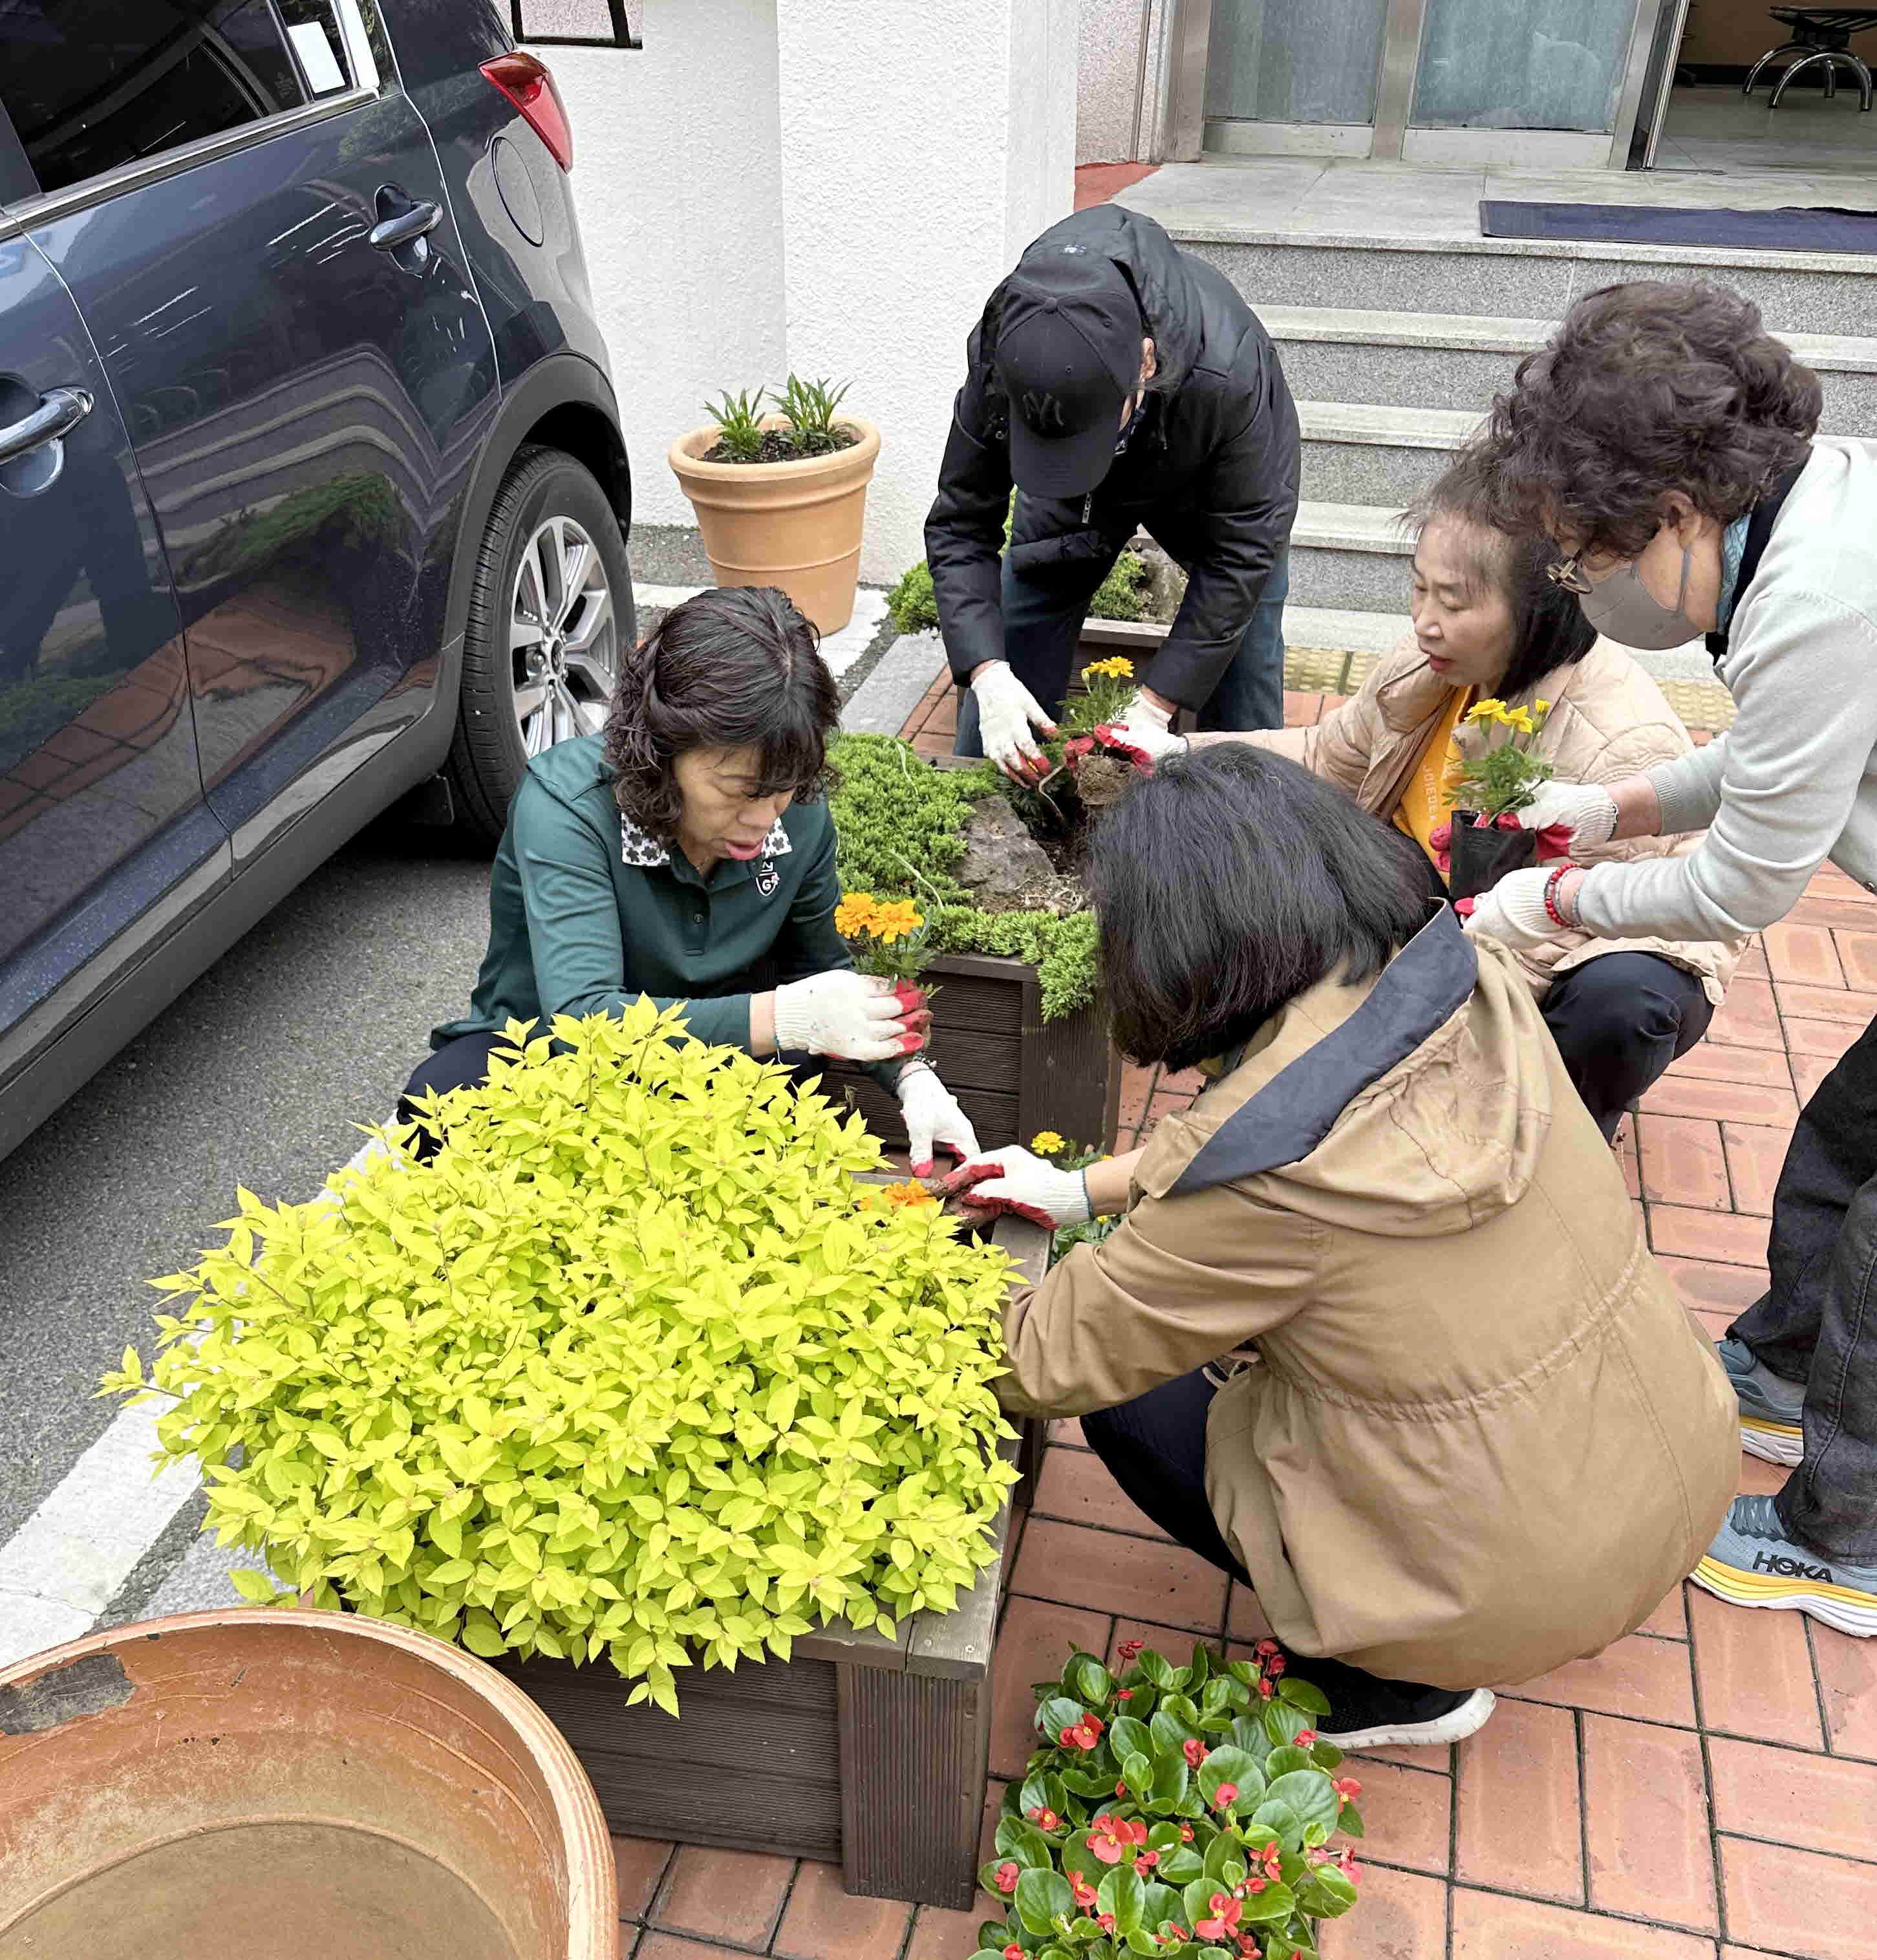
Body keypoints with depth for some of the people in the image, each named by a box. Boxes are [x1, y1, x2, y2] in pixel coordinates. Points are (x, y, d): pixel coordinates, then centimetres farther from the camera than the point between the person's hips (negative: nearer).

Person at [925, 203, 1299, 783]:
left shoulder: (1229, 373, -43)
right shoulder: (1001, 353, -36)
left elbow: (1239, 551, -32)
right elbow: (960, 527, -25)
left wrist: (1153, 706, -36)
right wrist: (990, 675, -39)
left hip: (1209, 486, -1)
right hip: (1066, 502, 2)